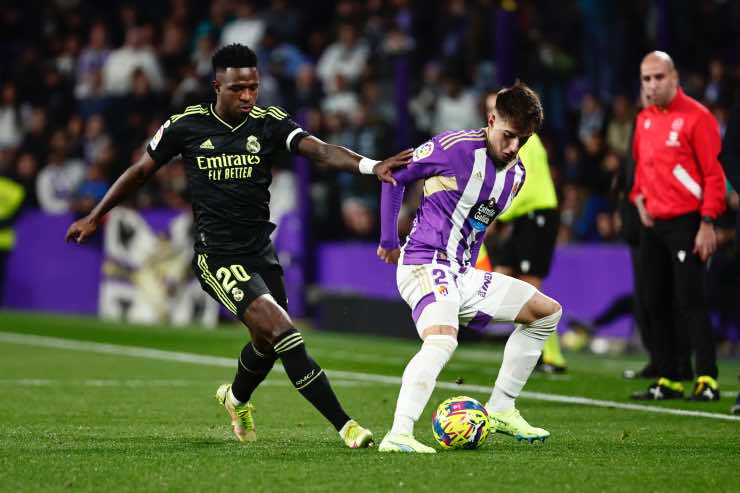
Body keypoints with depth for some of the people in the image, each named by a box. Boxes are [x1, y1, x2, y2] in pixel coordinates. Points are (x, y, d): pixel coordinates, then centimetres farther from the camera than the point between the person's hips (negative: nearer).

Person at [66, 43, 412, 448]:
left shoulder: (269, 123, -3)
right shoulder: (187, 126, -5)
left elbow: (320, 151, -18)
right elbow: (141, 171, 9)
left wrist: (370, 165, -36)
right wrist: (94, 217, 15)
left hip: (260, 252, 5)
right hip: (217, 257, -4)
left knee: (270, 341, 15)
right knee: (278, 325, -20)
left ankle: (236, 397, 51)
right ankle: (344, 426, -21)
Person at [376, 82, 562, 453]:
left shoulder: (516, 174, 10)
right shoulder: (454, 147, -13)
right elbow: (394, 176, -2)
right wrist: (389, 241, 1)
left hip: (463, 274, 9)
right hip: (425, 265, -9)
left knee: (548, 312, 13)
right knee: (442, 341, -35)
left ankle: (500, 410, 14)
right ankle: (398, 435, -41)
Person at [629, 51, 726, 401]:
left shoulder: (696, 117, -9)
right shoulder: (644, 120, 13)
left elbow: (713, 174, -11)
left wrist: (707, 223, -16)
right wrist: (639, 199, 9)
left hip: (686, 225, -7)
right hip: (652, 225, 7)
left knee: (690, 302, -11)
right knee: (656, 305, 8)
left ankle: (707, 379, -10)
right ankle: (668, 381, 14)